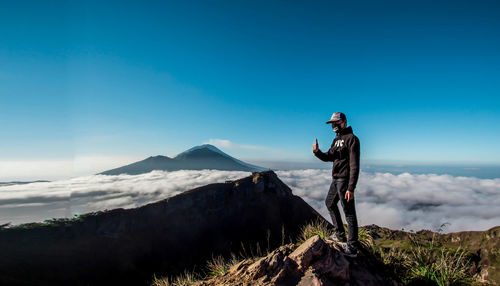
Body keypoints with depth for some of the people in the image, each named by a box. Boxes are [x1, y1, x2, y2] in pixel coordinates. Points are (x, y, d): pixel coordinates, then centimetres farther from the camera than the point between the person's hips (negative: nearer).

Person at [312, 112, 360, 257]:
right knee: (330, 203, 21)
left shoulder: (352, 139, -14)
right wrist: (317, 152, -7)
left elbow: (354, 166, -20)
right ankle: (339, 234, 34)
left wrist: (351, 188, -25)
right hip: (336, 179, 10)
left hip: (345, 180, -10)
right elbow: (328, 157, 14)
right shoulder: (336, 140, 16)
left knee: (349, 212, -5)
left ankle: (352, 247, 4)